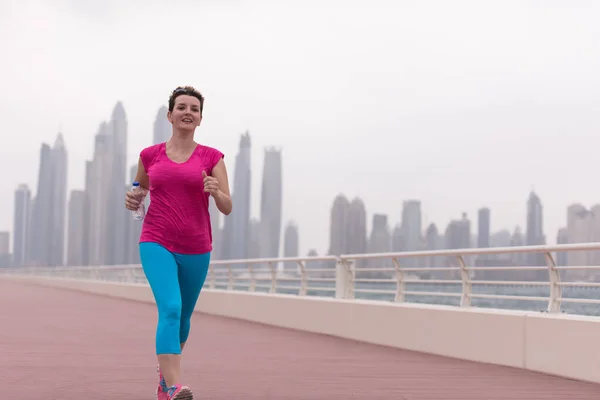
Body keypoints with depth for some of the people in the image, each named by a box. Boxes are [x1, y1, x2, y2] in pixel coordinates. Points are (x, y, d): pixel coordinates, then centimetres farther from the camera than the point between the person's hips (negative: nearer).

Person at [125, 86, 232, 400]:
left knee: (183, 316, 16)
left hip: (196, 248, 2)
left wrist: (216, 191, -23)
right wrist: (133, 201, -1)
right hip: (157, 243, -2)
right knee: (170, 308, -22)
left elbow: (227, 208, -2)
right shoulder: (150, 156, 5)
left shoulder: (212, 158, 2)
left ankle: (164, 372, 42)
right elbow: (139, 192, 21)